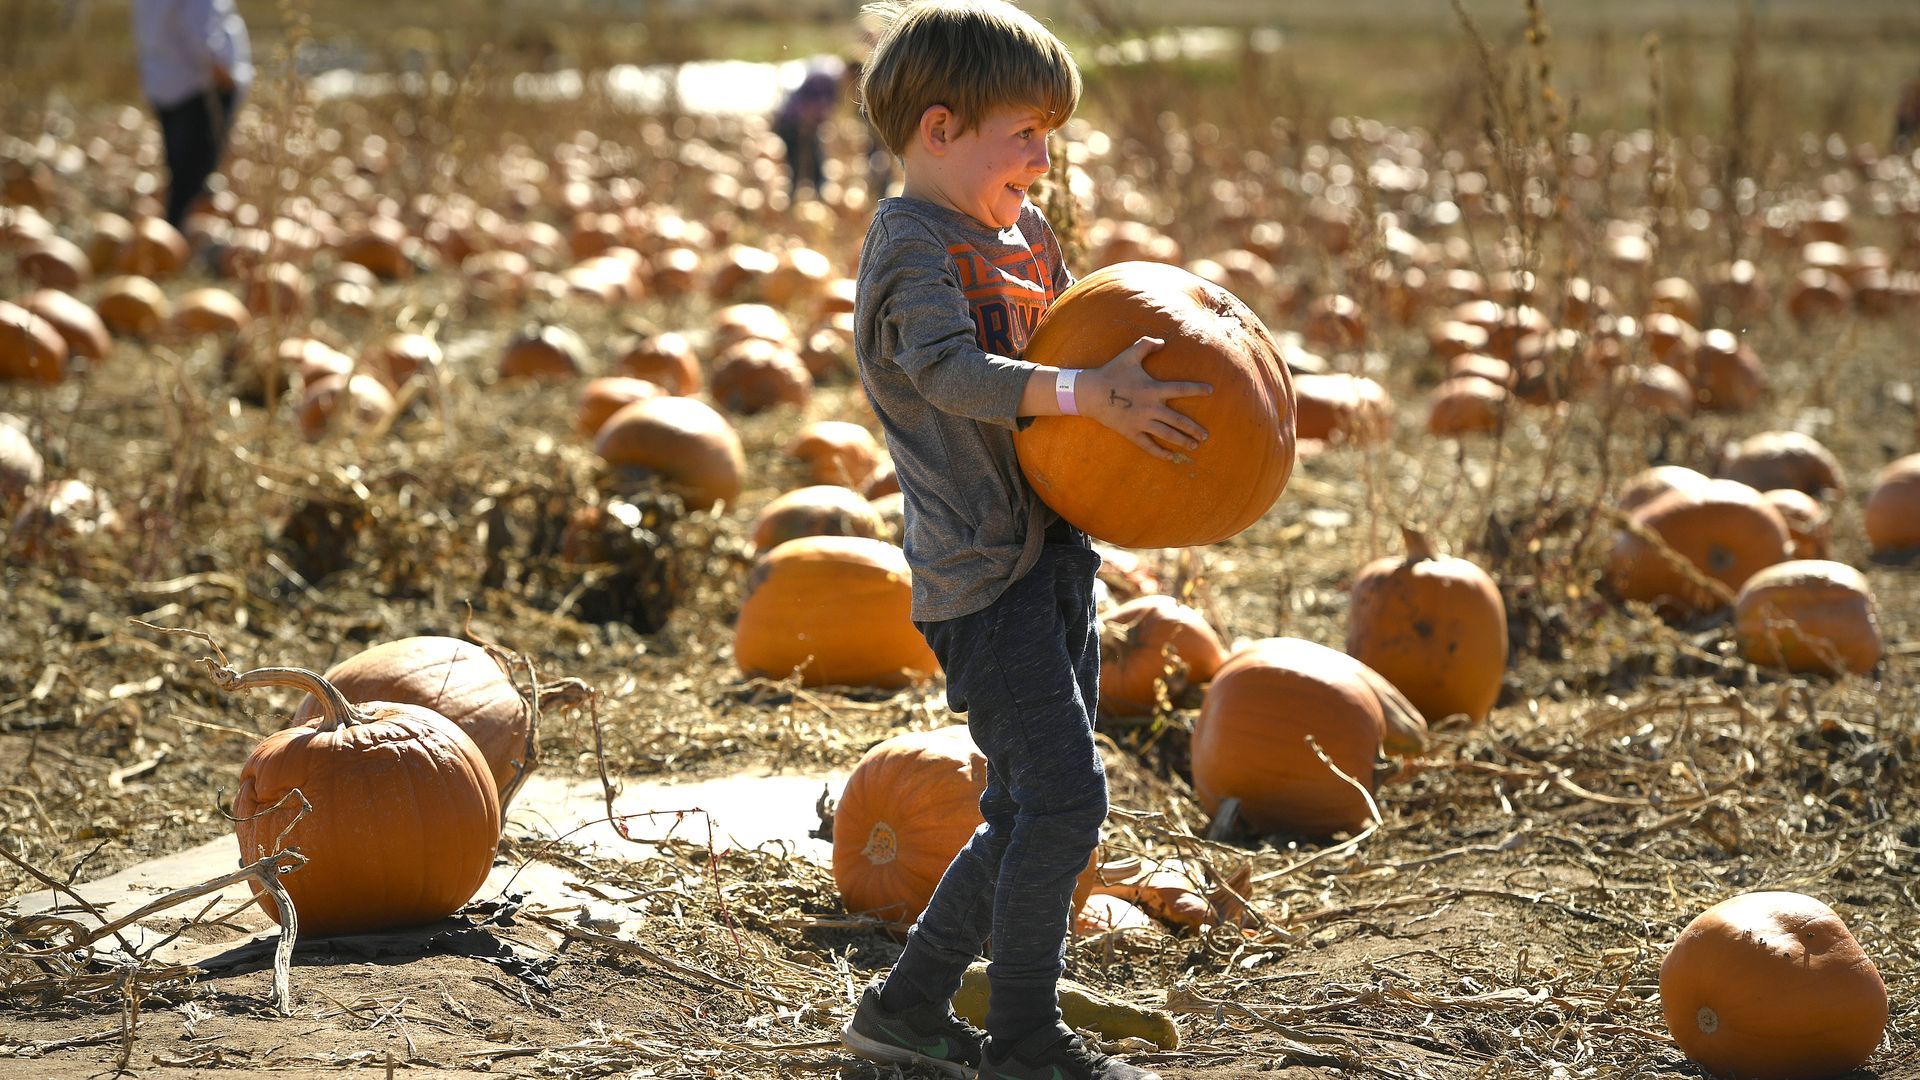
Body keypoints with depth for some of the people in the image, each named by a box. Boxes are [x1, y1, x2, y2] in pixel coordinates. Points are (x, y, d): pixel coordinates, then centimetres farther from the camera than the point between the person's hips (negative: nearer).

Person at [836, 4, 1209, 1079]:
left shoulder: (1027, 232, 17)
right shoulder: (910, 242, -11)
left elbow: (1079, 341, 28)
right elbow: (952, 370, -27)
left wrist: (1156, 374, 8)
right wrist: (1088, 393, -38)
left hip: (1055, 553, 9)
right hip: (979, 566, -9)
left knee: (1036, 809, 12)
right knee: (1061, 795, -11)